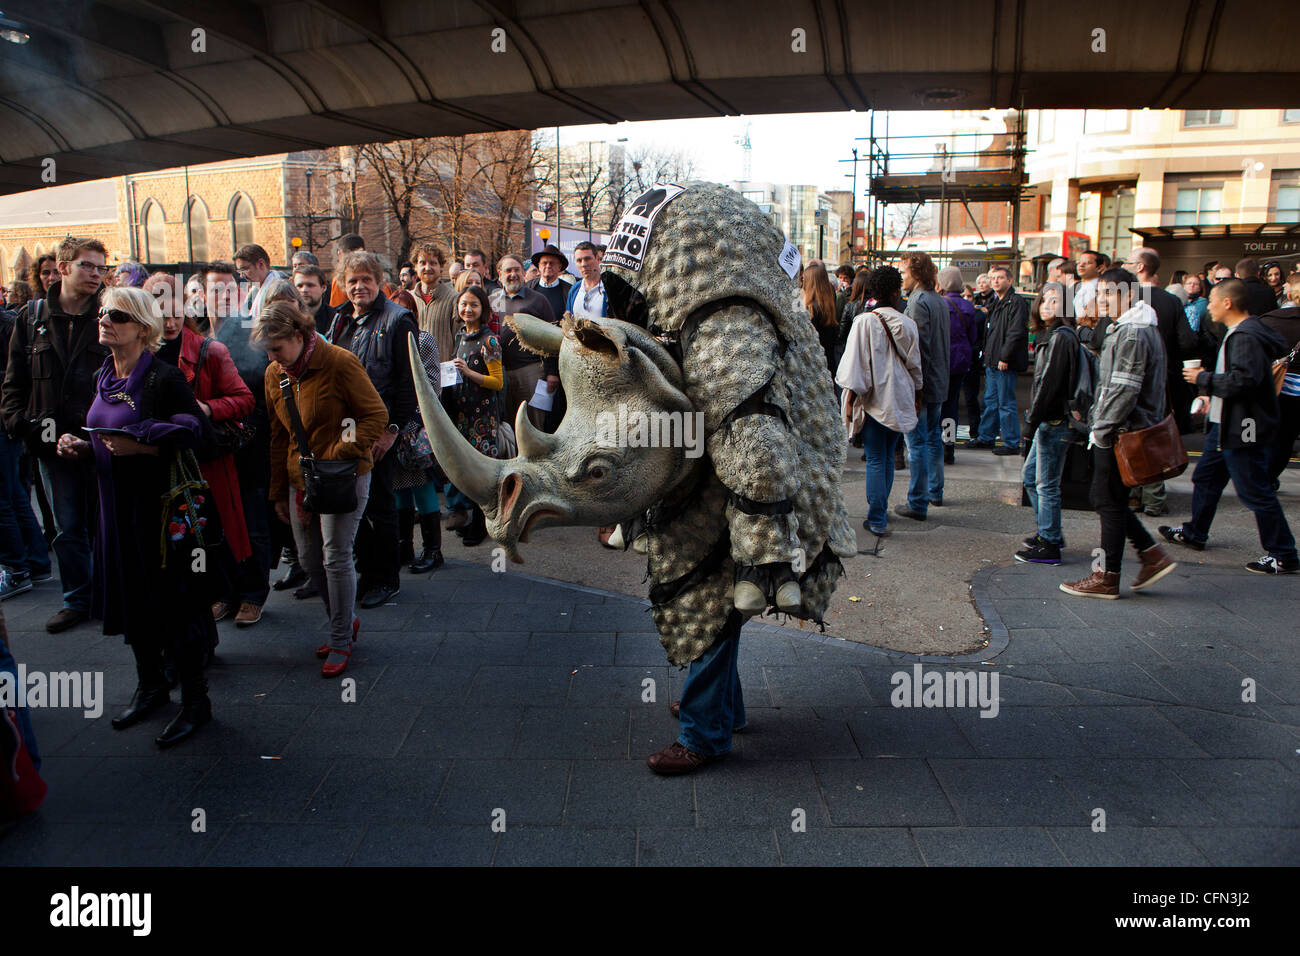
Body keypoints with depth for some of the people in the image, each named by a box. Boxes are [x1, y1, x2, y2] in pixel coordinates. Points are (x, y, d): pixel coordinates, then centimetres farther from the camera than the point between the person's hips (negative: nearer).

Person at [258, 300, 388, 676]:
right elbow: (278, 437, 14)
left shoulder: (339, 362, -13)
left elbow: (376, 415, -12)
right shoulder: (274, 374, 7)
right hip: (300, 477, 7)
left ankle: (341, 641, 11)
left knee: (336, 557, -5)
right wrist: (279, 492, 15)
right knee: (309, 558, 10)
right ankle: (343, 622, 31)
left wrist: (337, 455, -19)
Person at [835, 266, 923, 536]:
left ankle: (877, 519, -1)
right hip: (900, 399, 4)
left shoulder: (864, 322, -11)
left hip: (874, 399, -4)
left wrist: (850, 395, -7)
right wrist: (915, 394, 21)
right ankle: (881, 510, 27)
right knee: (888, 457, 16)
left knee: (875, 460, -1)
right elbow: (915, 364, 9)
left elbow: (856, 362, -13)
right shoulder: (908, 324, 2)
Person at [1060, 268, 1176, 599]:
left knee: (1109, 502, -2)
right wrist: (1100, 423, 18)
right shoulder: (1132, 329, 17)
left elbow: (1124, 390, -24)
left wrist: (1102, 428, -16)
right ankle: (1153, 555, 19)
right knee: (1108, 500, 16)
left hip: (1121, 434, -10)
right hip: (1124, 431, 10)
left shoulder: (1131, 334, -17)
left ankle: (1107, 578, 7)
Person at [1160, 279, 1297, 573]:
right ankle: (1194, 534, 37)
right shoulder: (1239, 333, 13)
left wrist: (1204, 379, -19)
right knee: (1205, 478, 21)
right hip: (1225, 425, 11)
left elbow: (1244, 380, -31)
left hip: (1244, 430, -11)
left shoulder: (1246, 337, -21)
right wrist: (1212, 395, 21)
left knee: (1256, 492, -3)